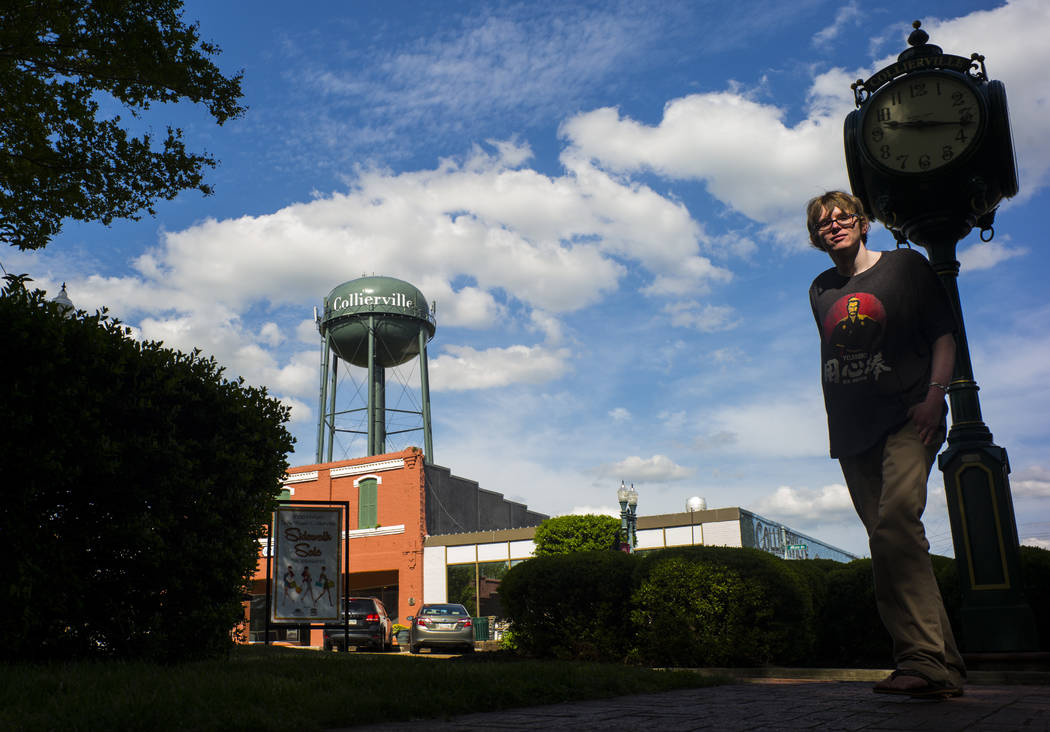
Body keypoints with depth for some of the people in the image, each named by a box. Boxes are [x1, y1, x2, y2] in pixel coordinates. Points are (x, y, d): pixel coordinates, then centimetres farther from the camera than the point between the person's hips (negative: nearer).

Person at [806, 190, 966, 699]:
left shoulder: (906, 266, 7)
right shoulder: (821, 291, 18)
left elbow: (944, 333, 4)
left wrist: (935, 394, -10)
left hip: (907, 417, -4)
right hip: (852, 431, 5)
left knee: (896, 519, -25)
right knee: (884, 540, -1)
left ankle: (924, 658, -25)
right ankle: (943, 665, 4)